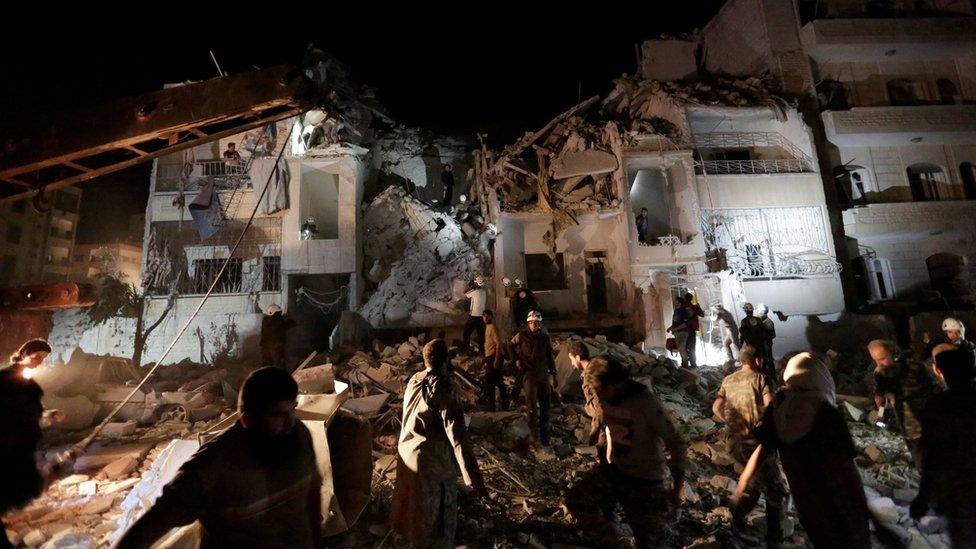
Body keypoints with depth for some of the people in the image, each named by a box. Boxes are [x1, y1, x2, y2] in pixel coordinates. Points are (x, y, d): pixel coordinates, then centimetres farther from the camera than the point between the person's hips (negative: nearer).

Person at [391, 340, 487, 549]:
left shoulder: (413, 380, -6)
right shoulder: (445, 389, -27)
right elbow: (457, 437, -29)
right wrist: (474, 479, -26)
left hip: (406, 450, 8)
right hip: (432, 459, -7)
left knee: (411, 498, 31)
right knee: (435, 511, 15)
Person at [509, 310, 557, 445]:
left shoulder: (545, 337, 4)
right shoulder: (522, 336, -5)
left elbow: (550, 355, 12)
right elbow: (510, 346, 9)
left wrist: (553, 372, 9)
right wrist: (516, 359, -2)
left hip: (543, 373, 3)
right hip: (529, 372, -3)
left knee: (545, 405, 9)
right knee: (531, 402, -15)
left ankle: (544, 434, 26)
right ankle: (533, 429, 10)